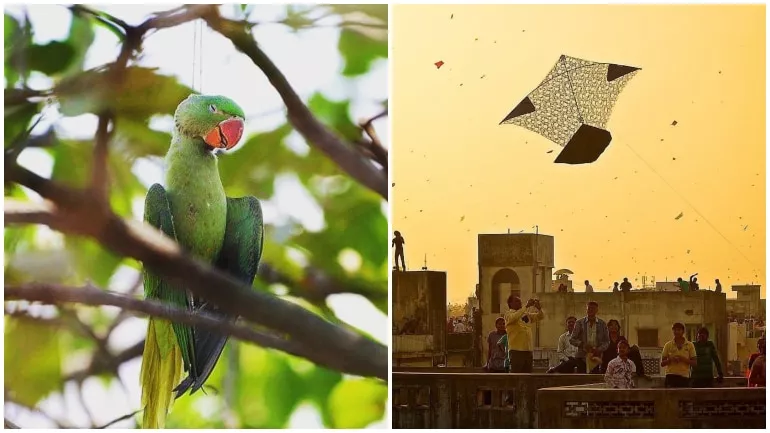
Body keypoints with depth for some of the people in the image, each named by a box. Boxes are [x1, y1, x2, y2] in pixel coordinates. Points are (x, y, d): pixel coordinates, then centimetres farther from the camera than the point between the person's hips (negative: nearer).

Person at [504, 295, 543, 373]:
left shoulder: (527, 314, 16)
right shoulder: (509, 314, -2)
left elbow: (539, 316, 13)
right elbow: (515, 317, -24)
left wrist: (538, 307, -8)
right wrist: (526, 306, -25)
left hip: (528, 350, 6)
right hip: (516, 350, -6)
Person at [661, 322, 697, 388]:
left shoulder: (689, 345, 6)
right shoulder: (668, 345, 6)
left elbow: (694, 362, 4)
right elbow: (662, 363, 7)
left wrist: (683, 359, -13)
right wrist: (670, 359, -13)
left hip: (684, 376, 1)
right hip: (671, 376, -1)